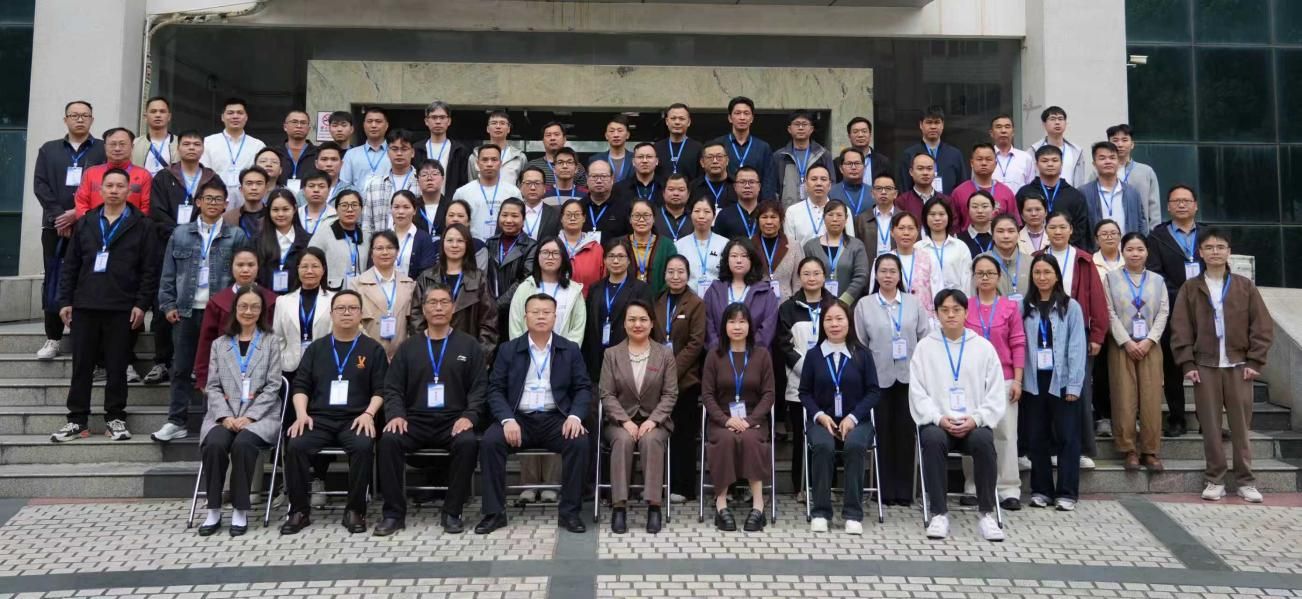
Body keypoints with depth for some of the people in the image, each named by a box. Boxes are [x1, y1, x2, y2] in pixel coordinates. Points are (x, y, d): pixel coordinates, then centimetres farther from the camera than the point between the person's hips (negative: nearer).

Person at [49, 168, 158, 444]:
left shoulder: (141, 225, 2)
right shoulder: (84, 223, 12)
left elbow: (150, 269, -3)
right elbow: (70, 265, 12)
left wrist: (142, 304, -9)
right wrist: (65, 301, 5)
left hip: (121, 308, -3)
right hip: (84, 306, 3)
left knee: (117, 367, 3)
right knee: (81, 366, 5)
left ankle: (115, 418, 12)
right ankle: (77, 420, 12)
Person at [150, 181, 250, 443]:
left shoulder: (236, 236, 3)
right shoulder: (180, 234, 9)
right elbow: (168, 274, 10)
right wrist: (167, 305, 2)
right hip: (186, 311, 2)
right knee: (181, 368, 7)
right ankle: (177, 422, 14)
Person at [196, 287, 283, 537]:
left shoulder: (270, 343, 10)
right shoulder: (219, 344, 18)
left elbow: (272, 387, 2)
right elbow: (213, 387, 10)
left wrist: (249, 417, -11)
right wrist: (225, 416, -9)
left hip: (259, 415, -2)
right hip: (224, 414, 2)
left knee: (242, 443, -33)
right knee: (214, 444, -30)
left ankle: (240, 510, -19)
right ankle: (214, 510, -17)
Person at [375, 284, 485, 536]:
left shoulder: (469, 345, 11)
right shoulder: (408, 347, 16)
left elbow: (479, 387, 3)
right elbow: (392, 388, 10)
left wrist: (469, 416, -13)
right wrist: (396, 415, -9)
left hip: (454, 421, -1)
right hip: (415, 421, 2)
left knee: (468, 442, -32)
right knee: (388, 440, -28)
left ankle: (451, 512, -16)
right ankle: (394, 513, -16)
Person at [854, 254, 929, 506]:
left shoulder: (914, 303, 8)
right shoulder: (864, 305, 5)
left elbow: (926, 338, 6)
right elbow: (859, 343, 5)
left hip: (909, 377, 1)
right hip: (878, 378, -1)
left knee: (906, 432, 3)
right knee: (883, 433, 2)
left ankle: (904, 490, 12)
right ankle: (886, 490, 11)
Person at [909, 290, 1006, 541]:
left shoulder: (984, 347, 9)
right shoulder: (925, 346, 7)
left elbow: (996, 395, 5)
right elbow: (918, 392, 1)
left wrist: (975, 419, -11)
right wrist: (939, 418, -14)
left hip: (974, 424, 0)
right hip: (937, 422, 0)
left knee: (984, 440, -33)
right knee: (932, 439, -34)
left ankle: (986, 513, -17)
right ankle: (938, 513, -22)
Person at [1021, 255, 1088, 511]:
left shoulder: (1070, 307, -1)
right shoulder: (1025, 307, 6)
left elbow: (1077, 348, -4)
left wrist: (1074, 385, -8)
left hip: (1062, 382, -2)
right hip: (1034, 382, 2)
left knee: (1067, 437, 2)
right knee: (1037, 438, 8)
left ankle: (1066, 492, 9)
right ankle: (1041, 490, 17)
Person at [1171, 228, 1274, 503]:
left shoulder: (1245, 286, 5)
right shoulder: (1190, 288, 4)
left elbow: (1262, 326, 4)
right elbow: (1180, 328, 1)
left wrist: (1255, 361, -4)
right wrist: (1187, 364, -6)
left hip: (1239, 365, 0)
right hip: (1204, 367, 0)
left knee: (1240, 424, 4)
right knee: (1210, 425, 3)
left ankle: (1245, 481, 13)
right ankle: (1214, 480, 10)